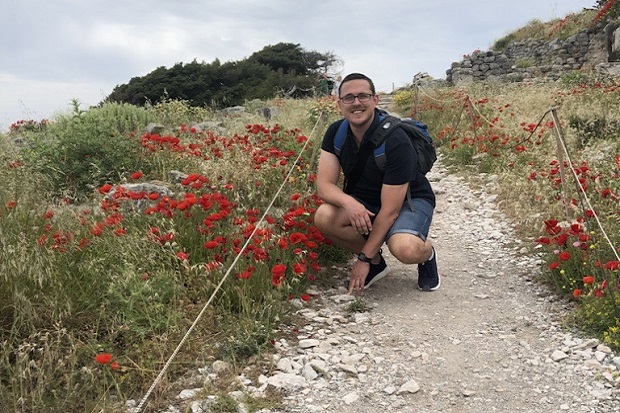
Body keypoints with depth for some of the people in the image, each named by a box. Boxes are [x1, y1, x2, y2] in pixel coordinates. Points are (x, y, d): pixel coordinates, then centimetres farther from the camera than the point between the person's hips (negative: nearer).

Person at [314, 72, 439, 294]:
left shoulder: (396, 141, -28)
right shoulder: (336, 132, -10)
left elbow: (390, 210, -27)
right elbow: (324, 184, -15)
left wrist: (364, 258, -23)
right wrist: (348, 202, -39)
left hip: (409, 200, -5)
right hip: (364, 201, 5)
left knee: (404, 249, -38)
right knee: (324, 217, -26)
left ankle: (427, 254, 3)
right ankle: (376, 263, 1)